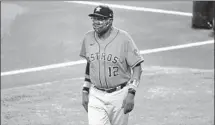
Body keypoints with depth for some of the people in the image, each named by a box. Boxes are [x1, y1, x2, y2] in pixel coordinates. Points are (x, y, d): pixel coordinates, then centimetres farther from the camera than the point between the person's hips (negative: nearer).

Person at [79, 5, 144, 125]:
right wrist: (85, 91, 12)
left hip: (119, 95, -3)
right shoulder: (88, 38, 2)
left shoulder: (123, 38, -12)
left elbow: (137, 67, -10)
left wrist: (131, 93, -18)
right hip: (96, 96, 3)